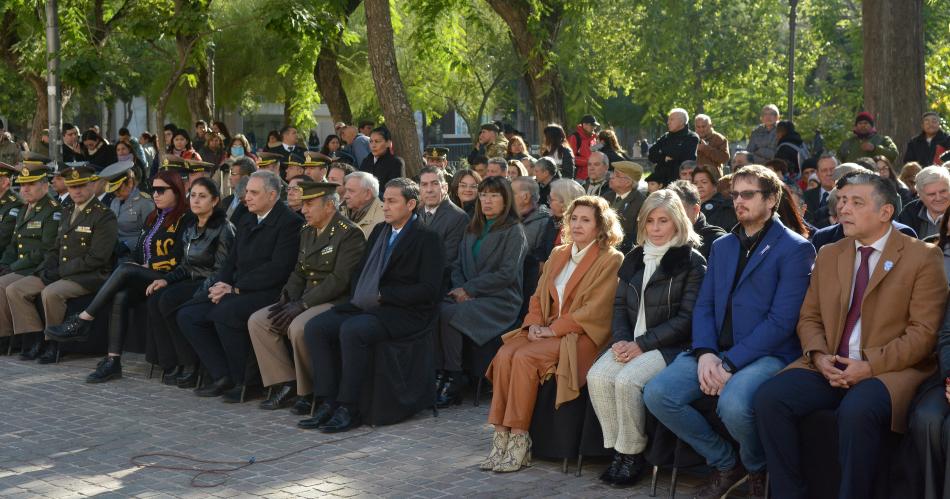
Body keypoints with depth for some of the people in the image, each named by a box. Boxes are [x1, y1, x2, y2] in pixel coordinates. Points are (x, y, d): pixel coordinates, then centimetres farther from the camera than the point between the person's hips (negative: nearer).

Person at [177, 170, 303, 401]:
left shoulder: (289, 222, -9)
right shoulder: (246, 222, 19)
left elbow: (278, 269, -18)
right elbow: (232, 261, 21)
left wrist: (235, 288, -16)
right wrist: (221, 284, -2)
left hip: (269, 293, -9)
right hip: (237, 292, 9)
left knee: (225, 313, -33)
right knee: (187, 314, -4)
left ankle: (245, 382, -17)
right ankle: (223, 377, -2)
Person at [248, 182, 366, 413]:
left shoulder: (350, 234, -12)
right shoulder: (307, 231, 15)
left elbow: (340, 280, -20)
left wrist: (302, 304, -21)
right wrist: (288, 299, -2)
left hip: (337, 302, -9)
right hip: (308, 299, 9)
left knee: (299, 327, -34)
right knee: (257, 321, -7)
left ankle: (310, 393, -16)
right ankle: (286, 385, -5)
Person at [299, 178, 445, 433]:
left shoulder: (427, 238, -5)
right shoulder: (380, 230, 19)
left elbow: (429, 289, -13)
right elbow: (360, 270, 24)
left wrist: (382, 295, -14)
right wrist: (357, 297, 2)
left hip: (404, 313, -8)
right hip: (367, 306, 8)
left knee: (352, 330, -33)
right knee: (315, 327, -12)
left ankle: (348, 409, -24)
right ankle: (327, 403, -14)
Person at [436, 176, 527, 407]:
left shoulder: (514, 231, 0)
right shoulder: (473, 229, 21)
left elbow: (507, 273, -10)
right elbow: (458, 264, 17)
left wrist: (469, 289, -12)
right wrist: (460, 289, -4)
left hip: (500, 300, -6)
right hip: (469, 296, 6)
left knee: (449, 314, -31)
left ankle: (453, 379, -21)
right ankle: (438, 374, -25)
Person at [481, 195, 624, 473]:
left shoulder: (611, 260, -2)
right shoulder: (558, 255, 20)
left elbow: (594, 310, -11)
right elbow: (538, 297, 19)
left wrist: (552, 329, -14)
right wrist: (535, 324, -2)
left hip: (582, 336, -6)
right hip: (546, 331, 6)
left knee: (524, 357, -30)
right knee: (504, 354, -23)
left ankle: (519, 442, -25)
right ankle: (501, 438, -24)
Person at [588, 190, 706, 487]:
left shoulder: (691, 262, -4)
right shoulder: (635, 259, 16)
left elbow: (686, 318, -11)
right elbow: (620, 305, 14)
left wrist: (642, 345, -16)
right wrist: (621, 340, -7)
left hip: (669, 346, -6)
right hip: (632, 343, 6)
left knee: (627, 380, -31)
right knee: (597, 377, -22)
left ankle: (633, 454, -13)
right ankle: (618, 450, -10)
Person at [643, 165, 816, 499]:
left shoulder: (795, 249, -2)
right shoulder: (722, 246, 20)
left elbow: (782, 320, -11)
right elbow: (704, 306, 12)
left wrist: (730, 363, -18)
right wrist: (705, 353, -9)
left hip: (766, 354, -6)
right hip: (715, 350, 6)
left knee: (733, 404, -36)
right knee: (657, 393, -18)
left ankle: (757, 471, 0)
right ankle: (724, 463, 4)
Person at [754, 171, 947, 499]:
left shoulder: (923, 257, -2)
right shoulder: (828, 255, 15)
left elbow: (924, 332, -8)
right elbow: (809, 318, 15)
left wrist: (870, 365, -18)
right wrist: (819, 356, -7)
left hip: (889, 370, -5)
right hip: (829, 367, 5)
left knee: (857, 410, -37)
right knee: (769, 397, -20)